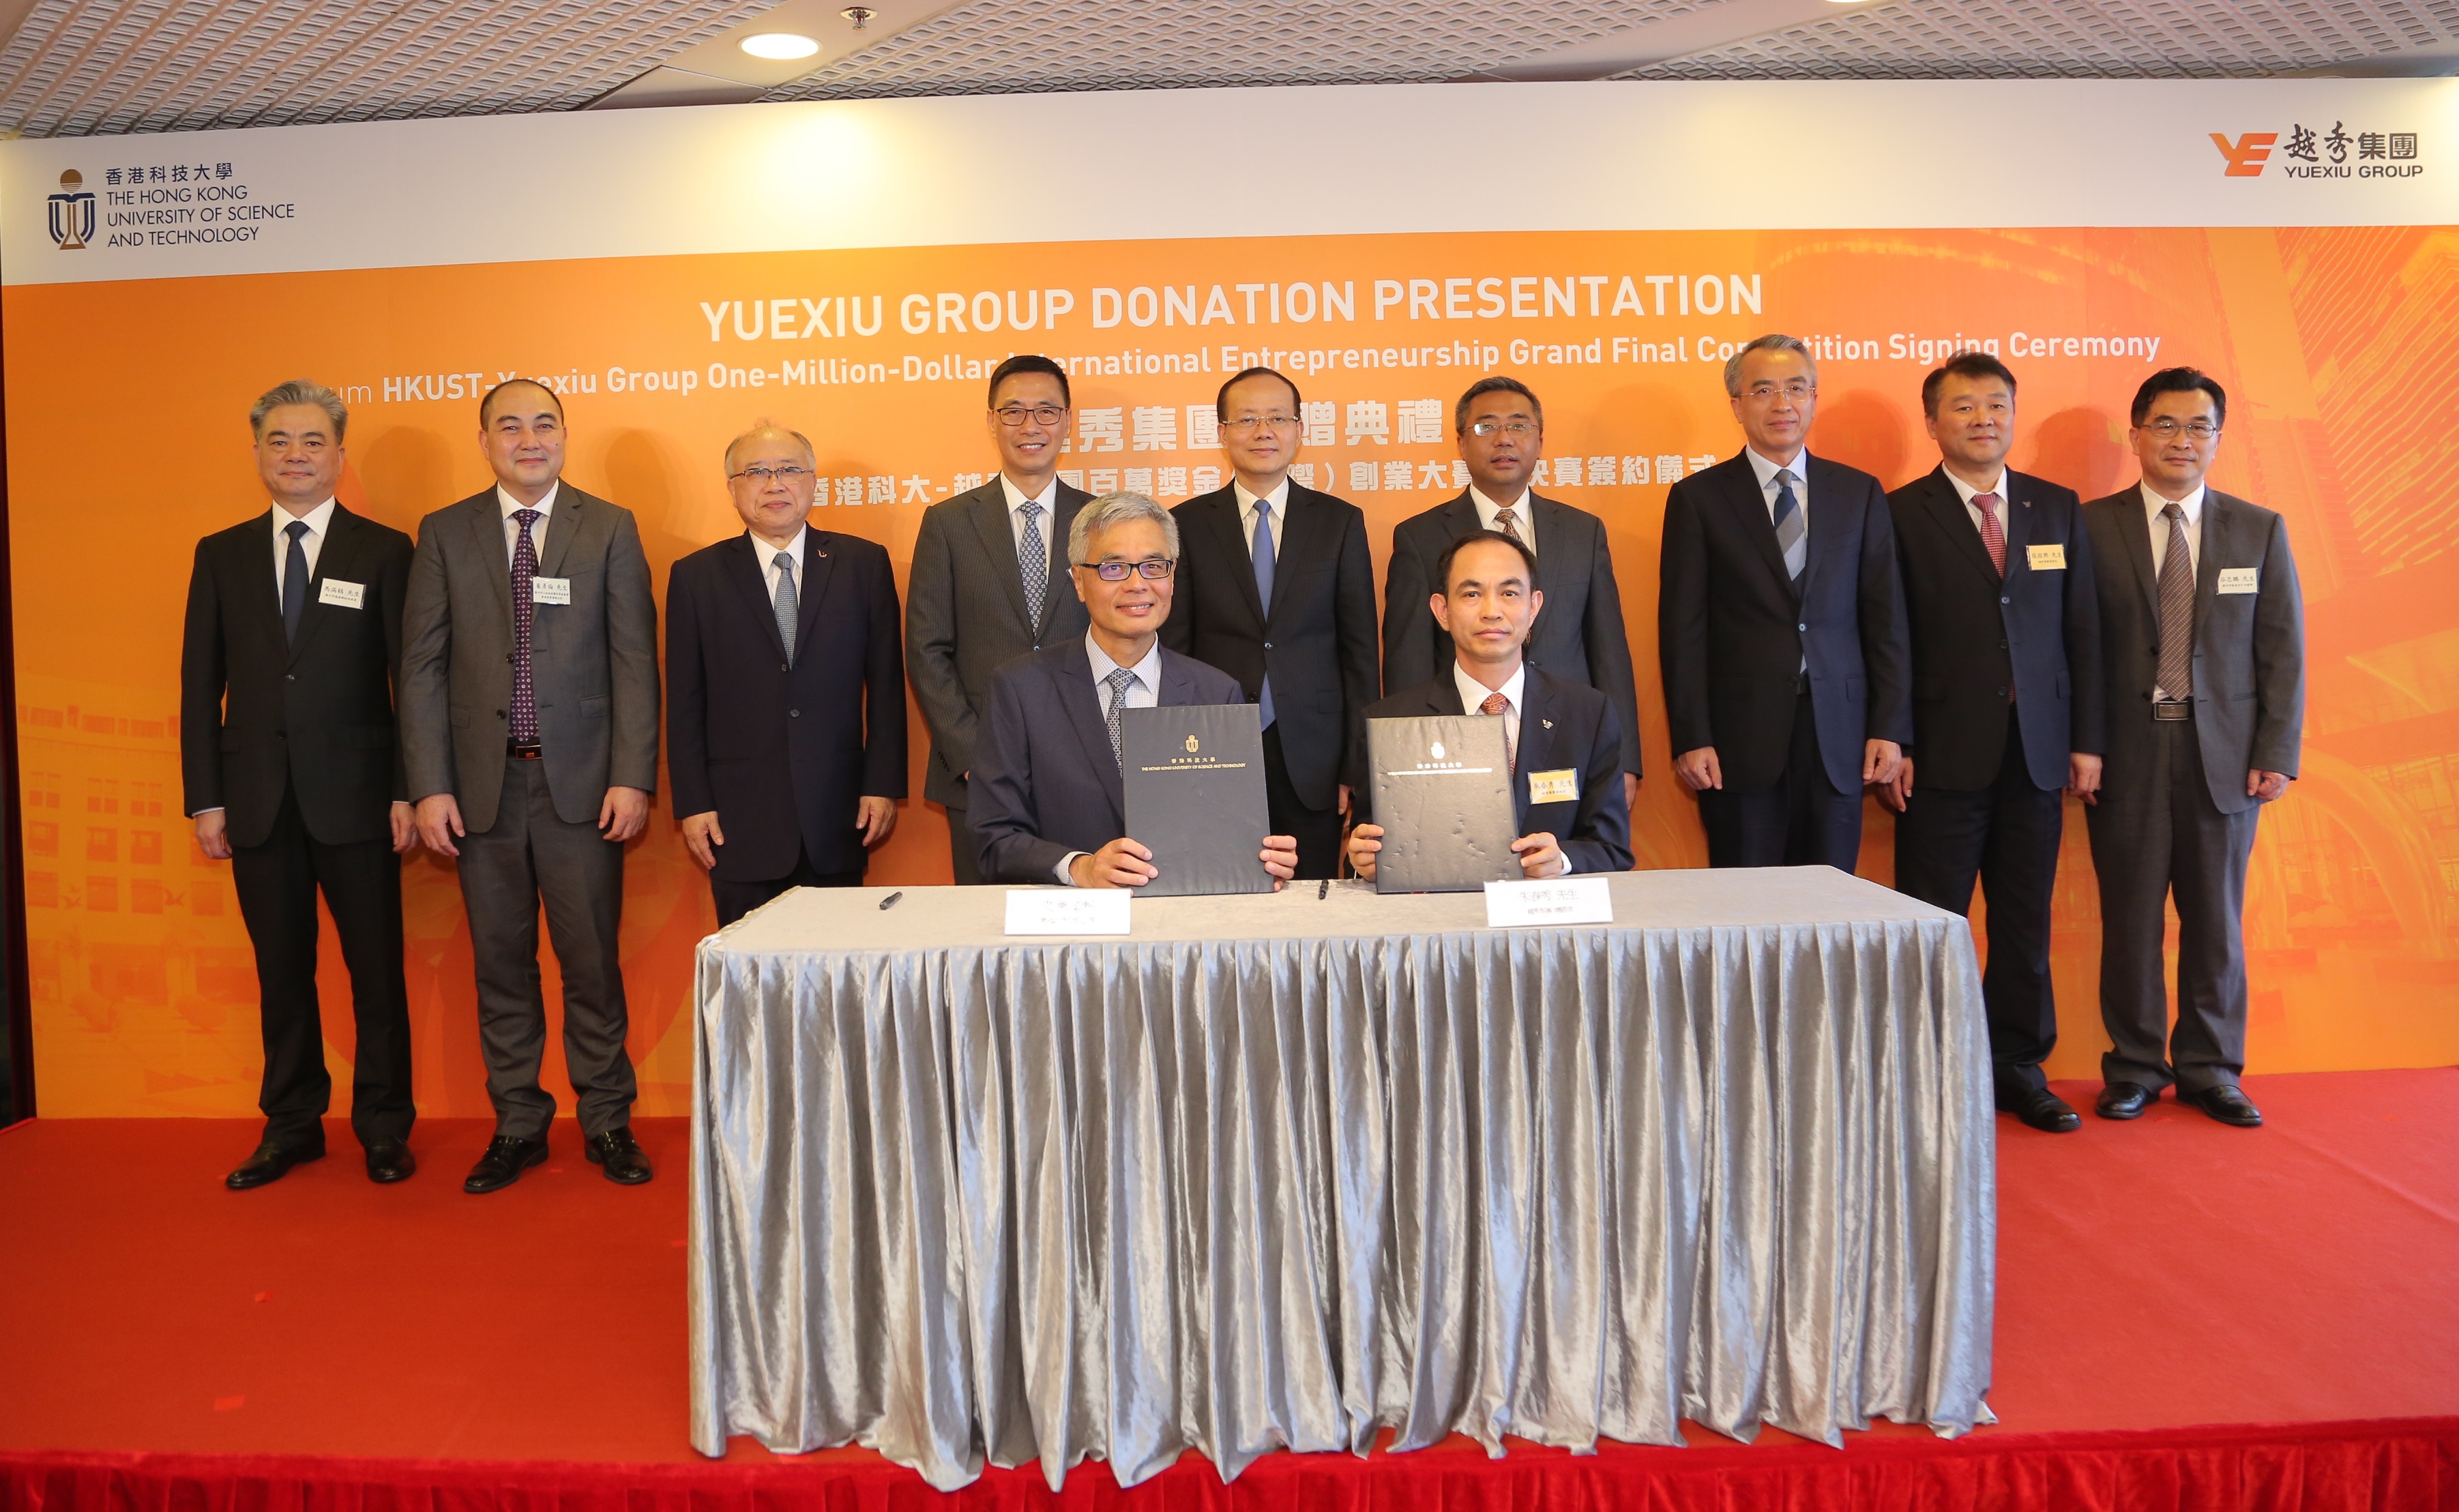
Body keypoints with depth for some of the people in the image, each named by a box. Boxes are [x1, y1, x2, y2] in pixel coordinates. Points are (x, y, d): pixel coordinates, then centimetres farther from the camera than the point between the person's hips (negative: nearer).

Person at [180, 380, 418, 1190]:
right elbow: (201, 684, 9)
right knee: (281, 969, 11)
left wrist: (408, 791, -7)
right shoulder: (220, 555, 10)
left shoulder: (383, 551, 1)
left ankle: (384, 1126, 17)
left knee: (376, 967, 3)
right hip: (258, 801, 3)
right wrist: (205, 798, 3)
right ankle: (291, 1124, 24)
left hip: (354, 795, -3)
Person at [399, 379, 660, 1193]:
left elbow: (634, 661, 0)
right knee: (501, 962, 9)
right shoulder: (444, 534, 7)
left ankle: (607, 1122, 17)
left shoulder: (611, 530, 4)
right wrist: (430, 786, -3)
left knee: (593, 958, 3)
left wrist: (633, 777, -8)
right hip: (484, 782, 2)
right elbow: (422, 667, 5)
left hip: (581, 780, -1)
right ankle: (517, 1126, 22)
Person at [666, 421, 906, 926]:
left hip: (837, 821, 0)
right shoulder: (695, 577, 5)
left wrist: (883, 785, -1)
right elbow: (684, 704, 4)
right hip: (740, 821, 0)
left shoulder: (864, 563, 5)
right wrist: (693, 805, -1)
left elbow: (886, 685, 4)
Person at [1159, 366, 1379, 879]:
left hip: (1313, 761, 1)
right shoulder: (1188, 525, 4)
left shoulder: (1340, 521, 6)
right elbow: (1173, 648, 4)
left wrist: (1358, 766, -1)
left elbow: (1359, 650, 4)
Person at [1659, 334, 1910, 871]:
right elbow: (1682, 629, -1)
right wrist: (1691, 740, -8)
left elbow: (1885, 618, 8)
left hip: (1837, 735, 2)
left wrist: (1890, 727, 1)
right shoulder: (1698, 499, 3)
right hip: (1740, 740, -2)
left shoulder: (1859, 493, 10)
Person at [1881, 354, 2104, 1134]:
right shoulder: (1901, 514, -1)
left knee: (2026, 921, 10)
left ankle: (2019, 1068, 23)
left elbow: (2083, 628, 11)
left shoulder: (2058, 508, 11)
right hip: (1944, 752, -4)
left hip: (2038, 750, 4)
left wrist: (2087, 739, 5)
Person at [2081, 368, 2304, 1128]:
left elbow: (2283, 650, 6)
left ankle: (2210, 1069, 22)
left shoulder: (2261, 530, 8)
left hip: (2225, 753, 2)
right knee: (2131, 918, 4)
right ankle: (2134, 1068, 17)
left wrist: (2277, 752, -2)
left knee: (2216, 919, 9)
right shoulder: (2091, 527, 1)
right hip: (2127, 751, -2)